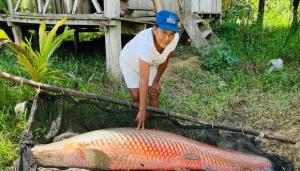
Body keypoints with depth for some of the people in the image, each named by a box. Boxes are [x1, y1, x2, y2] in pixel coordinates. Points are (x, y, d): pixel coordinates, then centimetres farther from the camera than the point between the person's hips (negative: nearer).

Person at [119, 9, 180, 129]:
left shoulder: (175, 38, -30)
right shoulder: (146, 42, -46)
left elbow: (164, 60, -10)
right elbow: (144, 80, -46)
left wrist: (156, 81, -4)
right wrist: (142, 109, -44)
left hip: (150, 63, 4)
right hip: (130, 63, -4)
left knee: (154, 93, -1)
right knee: (136, 96, -7)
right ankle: (139, 126, 15)